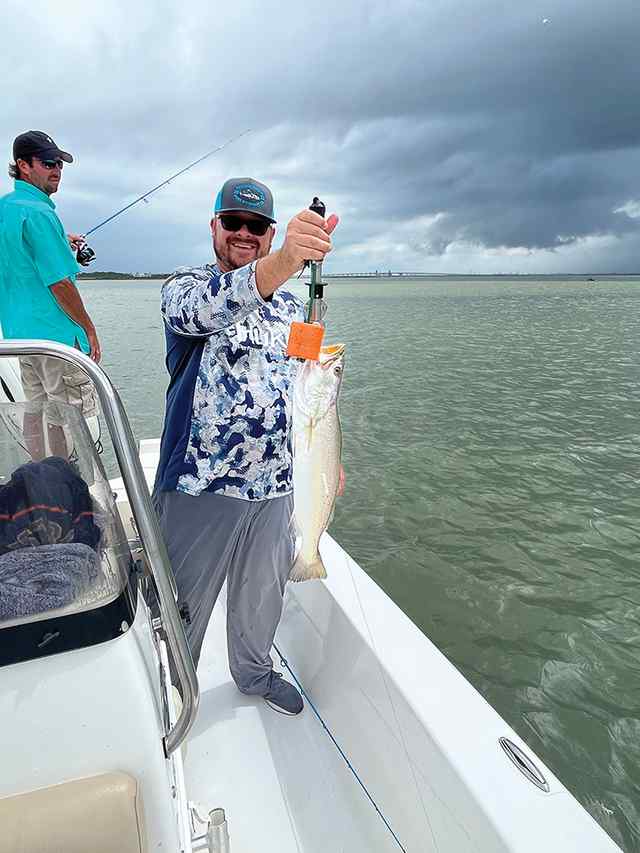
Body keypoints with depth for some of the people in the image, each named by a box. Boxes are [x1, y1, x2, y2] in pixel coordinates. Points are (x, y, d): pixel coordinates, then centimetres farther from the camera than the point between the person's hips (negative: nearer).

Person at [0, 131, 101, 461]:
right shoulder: (38, 212, -15)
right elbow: (59, 284, -18)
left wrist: (60, 245, 25)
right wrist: (89, 329, -9)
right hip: (56, 334, -9)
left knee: (35, 408, 14)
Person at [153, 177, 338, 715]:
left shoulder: (291, 305, 12)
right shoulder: (185, 288, -5)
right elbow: (206, 308, -31)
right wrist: (283, 263, -48)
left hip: (276, 484, 5)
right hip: (201, 483, -4)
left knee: (262, 594, 22)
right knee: (183, 603, 12)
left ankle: (255, 672, 47)